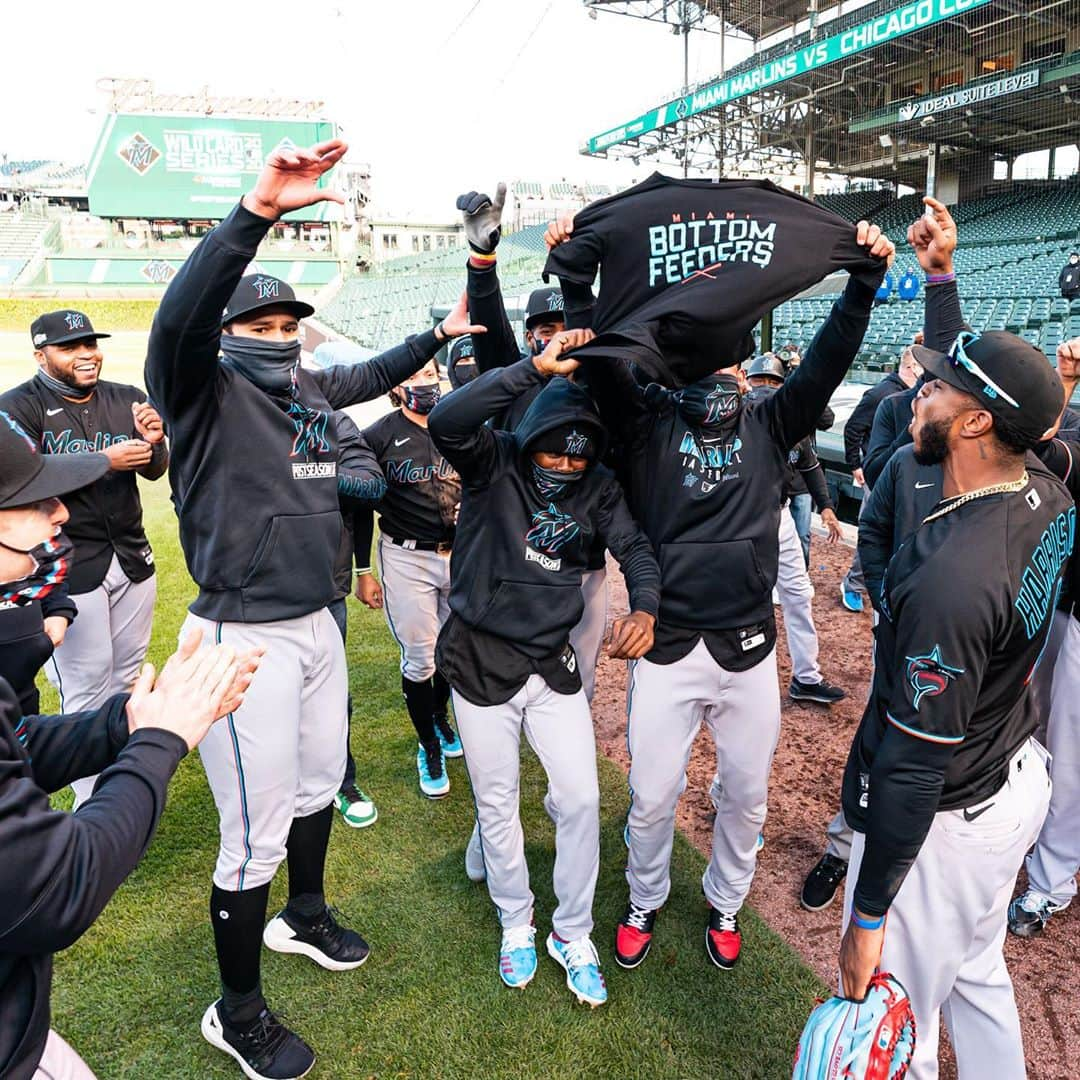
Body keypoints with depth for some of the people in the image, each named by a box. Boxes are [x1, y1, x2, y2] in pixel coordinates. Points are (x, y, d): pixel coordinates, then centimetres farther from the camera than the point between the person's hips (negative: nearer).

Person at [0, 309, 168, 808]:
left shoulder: (125, 399, 6)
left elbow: (154, 471, 4)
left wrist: (152, 442, -18)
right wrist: (104, 462, -26)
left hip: (132, 556, 5)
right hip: (70, 569, -5)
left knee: (127, 676, 13)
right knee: (87, 685, 0)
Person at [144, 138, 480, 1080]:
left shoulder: (311, 389, 9)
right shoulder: (205, 389, -11)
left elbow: (371, 377, 29)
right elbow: (176, 321, -32)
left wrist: (441, 333, 29)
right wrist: (258, 213, -41)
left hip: (316, 626, 8)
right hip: (245, 640, -8)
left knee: (319, 785, 24)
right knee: (256, 833, 2)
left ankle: (305, 915, 51)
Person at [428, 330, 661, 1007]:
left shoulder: (597, 489, -1)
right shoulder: (494, 461, -12)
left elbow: (635, 547, -9)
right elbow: (447, 422, -32)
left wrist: (645, 606, -31)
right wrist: (536, 368, -37)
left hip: (553, 662, 3)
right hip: (480, 662, -2)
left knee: (581, 799, 3)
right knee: (496, 803, 13)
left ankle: (573, 935, 27)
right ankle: (516, 925, 38)